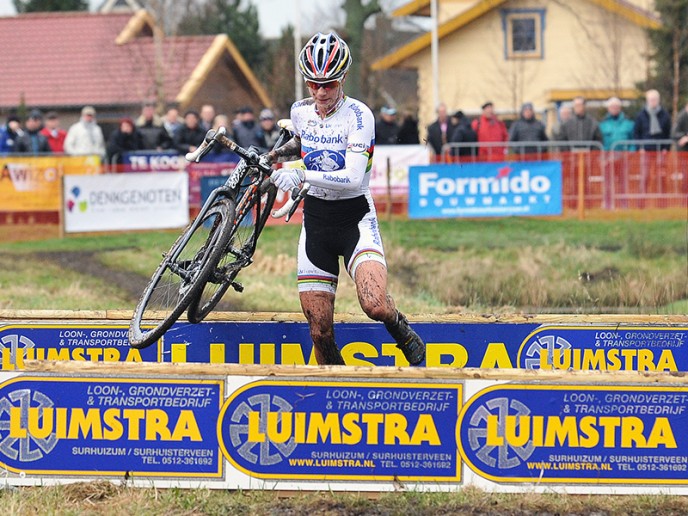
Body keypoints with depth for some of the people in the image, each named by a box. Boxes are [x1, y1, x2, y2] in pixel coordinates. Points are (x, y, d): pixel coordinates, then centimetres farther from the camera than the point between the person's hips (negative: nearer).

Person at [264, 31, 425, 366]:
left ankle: (407, 339, 6)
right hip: (315, 218, 5)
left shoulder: (358, 115, -15)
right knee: (320, 331, -2)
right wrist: (277, 155, 14)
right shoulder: (300, 111, 2)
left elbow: (353, 177, -26)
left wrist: (301, 174, -32)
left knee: (375, 305, -27)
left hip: (355, 218, -4)